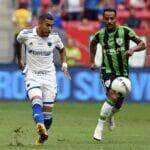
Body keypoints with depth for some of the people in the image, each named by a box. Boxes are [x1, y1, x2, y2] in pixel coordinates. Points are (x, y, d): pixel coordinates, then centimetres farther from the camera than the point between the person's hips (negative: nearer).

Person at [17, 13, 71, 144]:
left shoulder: (54, 37, -3)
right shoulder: (26, 35, -8)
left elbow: (62, 49, 18)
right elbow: (17, 43, 16)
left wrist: (64, 64, 6)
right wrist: (19, 59, 22)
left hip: (49, 76, 2)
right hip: (32, 75, -2)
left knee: (48, 111, 2)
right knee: (36, 101, -29)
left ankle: (43, 135, 21)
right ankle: (40, 126, -50)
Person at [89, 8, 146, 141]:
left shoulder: (125, 31, -9)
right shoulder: (100, 34, -4)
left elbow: (142, 44, -8)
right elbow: (92, 44, 21)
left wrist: (133, 49, -28)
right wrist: (92, 62, 16)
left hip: (123, 72, 2)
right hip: (108, 71, -2)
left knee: (119, 103, 10)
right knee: (113, 96, -25)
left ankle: (110, 116, 47)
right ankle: (99, 127, -19)